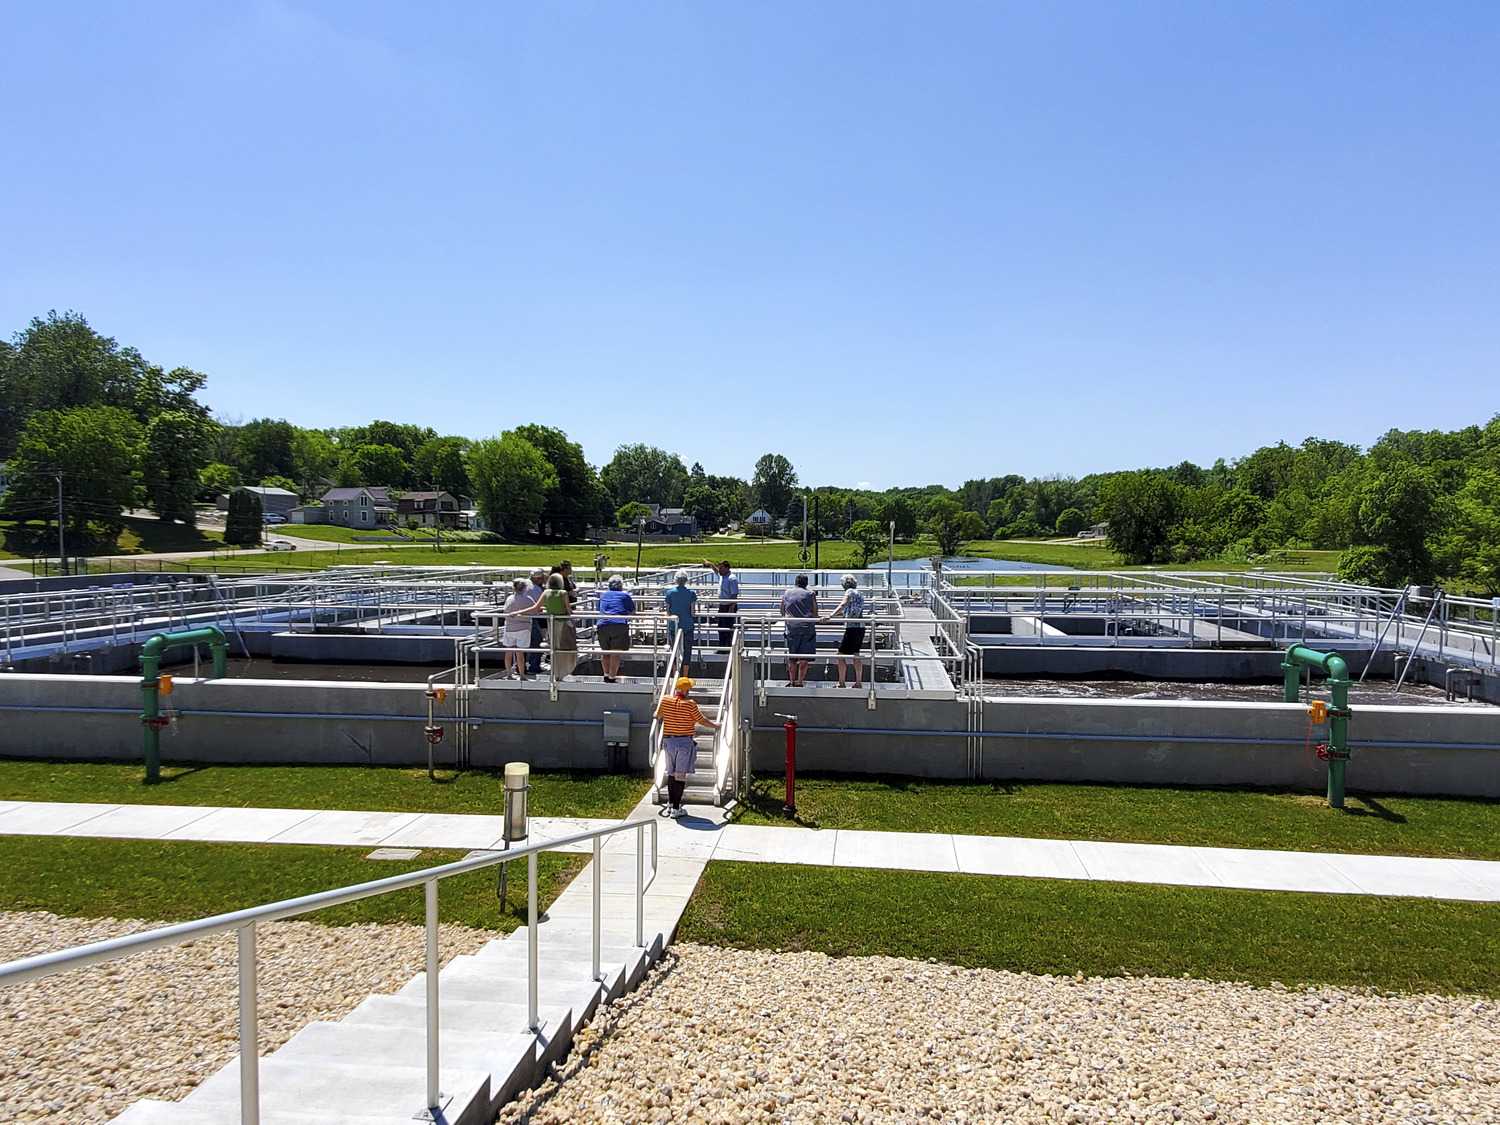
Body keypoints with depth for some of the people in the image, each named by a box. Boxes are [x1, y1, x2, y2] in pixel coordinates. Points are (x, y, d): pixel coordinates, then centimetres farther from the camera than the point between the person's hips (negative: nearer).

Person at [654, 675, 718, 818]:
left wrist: (658, 715, 41)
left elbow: (657, 715, 16)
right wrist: (715, 725, 17)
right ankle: (676, 809, -5)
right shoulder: (690, 704, -10)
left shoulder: (666, 700, 0)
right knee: (680, 775, -4)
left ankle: (671, 804, 22)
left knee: (671, 774, 17)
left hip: (668, 741, 4)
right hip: (685, 742, -4)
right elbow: (702, 721, -1)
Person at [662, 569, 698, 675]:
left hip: (674, 626, 1)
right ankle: (685, 677, 8)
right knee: (687, 651, 7)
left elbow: (668, 611, -1)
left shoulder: (670, 593, -3)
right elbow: (692, 612, -7)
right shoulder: (691, 593, -5)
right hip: (688, 626, -1)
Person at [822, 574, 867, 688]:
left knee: (841, 655, -3)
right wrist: (838, 613, 36)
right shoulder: (860, 594, 19)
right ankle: (858, 683, 13)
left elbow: (843, 605, -22)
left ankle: (841, 683, -4)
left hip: (852, 628, -9)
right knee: (855, 655, 12)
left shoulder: (850, 591, -6)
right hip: (861, 628, 9)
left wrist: (830, 616, -32)